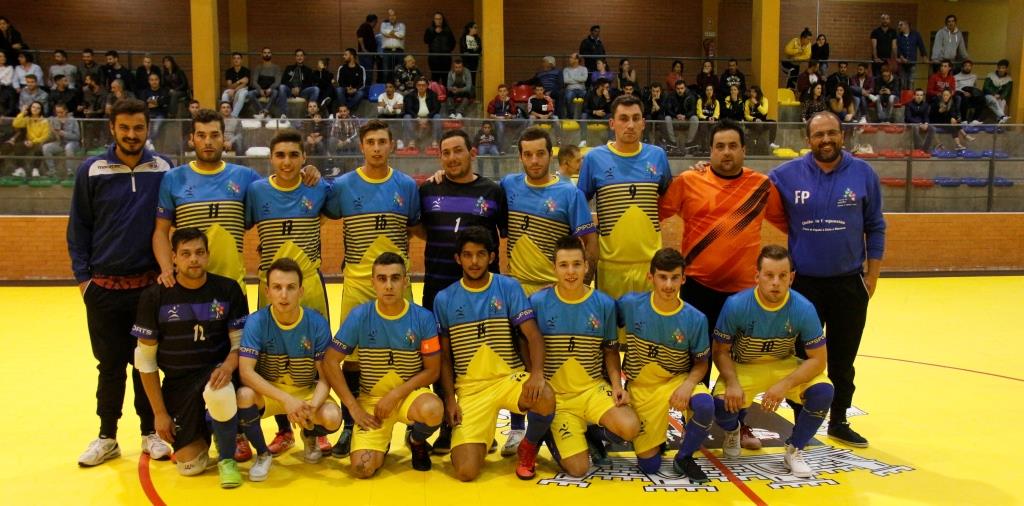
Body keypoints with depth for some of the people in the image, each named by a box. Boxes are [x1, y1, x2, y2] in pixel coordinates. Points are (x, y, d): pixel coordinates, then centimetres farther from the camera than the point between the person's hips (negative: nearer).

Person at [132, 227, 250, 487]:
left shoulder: (228, 290, -7)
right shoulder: (155, 297, -8)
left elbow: (240, 341, -2)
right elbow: (145, 359, -3)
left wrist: (228, 366, -27)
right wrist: (160, 412, -5)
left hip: (215, 371, -1)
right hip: (177, 383, 1)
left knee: (218, 394, -39)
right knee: (190, 466, -7)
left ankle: (227, 459, -10)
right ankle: (202, 430, 29)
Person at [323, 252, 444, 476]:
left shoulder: (423, 318, -11)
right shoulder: (359, 316, -11)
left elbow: (432, 370, -5)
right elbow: (331, 362, -6)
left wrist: (396, 394, -17)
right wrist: (354, 407, -10)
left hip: (409, 393, 0)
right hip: (371, 398, 0)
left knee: (433, 410, -36)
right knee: (362, 469, -19)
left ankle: (417, 441, 2)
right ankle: (381, 443, 19)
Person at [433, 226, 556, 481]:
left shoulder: (509, 288, 0)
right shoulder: (444, 299, 3)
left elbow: (533, 335, -7)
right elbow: (445, 356, 9)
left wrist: (537, 372, -26)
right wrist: (449, 398, -1)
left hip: (510, 377, 0)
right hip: (470, 387, 0)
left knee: (545, 398, -35)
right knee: (466, 471, -16)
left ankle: (529, 447, 0)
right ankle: (475, 442, 22)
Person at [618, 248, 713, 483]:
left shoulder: (695, 319, -15)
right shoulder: (630, 304, -15)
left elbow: (701, 363, -2)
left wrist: (688, 384, -24)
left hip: (678, 380, 0)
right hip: (641, 387, 0)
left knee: (705, 405, -36)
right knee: (649, 465, -1)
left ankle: (683, 458, -6)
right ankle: (656, 433, 36)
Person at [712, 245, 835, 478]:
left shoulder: (803, 309, -21)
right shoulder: (736, 305, -23)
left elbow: (818, 360, -16)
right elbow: (720, 351, -12)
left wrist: (784, 385, -30)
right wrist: (732, 383, -31)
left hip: (785, 366, 1)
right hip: (742, 368, -1)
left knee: (823, 392, -26)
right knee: (721, 404, -28)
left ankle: (794, 451, 1)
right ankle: (732, 430, 14)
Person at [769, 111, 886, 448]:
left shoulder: (863, 173, -2)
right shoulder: (787, 174, -5)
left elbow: (875, 227, 3)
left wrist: (873, 274, 2)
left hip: (849, 284, 1)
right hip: (803, 283, -1)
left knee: (842, 360, 13)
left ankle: (838, 422, 32)